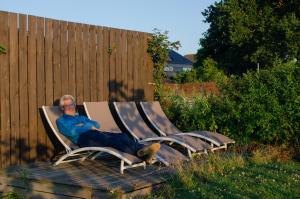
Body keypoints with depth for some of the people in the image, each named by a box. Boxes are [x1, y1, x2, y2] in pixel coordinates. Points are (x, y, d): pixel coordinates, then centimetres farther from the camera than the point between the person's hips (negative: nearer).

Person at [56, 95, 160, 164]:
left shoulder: (81, 117, 37)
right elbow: (71, 132, -3)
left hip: (96, 134, 7)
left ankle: (142, 149, -50)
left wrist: (84, 125, 3)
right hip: (83, 138, -7)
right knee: (110, 139, -37)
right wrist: (89, 127, 2)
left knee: (121, 136, -24)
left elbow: (97, 125, 20)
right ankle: (138, 153, -60)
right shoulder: (61, 120, 20)